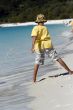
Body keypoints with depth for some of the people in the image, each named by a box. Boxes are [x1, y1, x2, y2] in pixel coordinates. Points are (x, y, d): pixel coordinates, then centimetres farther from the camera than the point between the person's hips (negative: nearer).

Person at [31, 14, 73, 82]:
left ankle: (34, 79, 3)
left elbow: (34, 37, -16)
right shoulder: (45, 28, 13)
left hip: (39, 47, -1)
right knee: (57, 58, 6)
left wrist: (33, 47, -24)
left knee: (37, 63, 7)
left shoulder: (35, 28, 2)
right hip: (47, 45, 1)